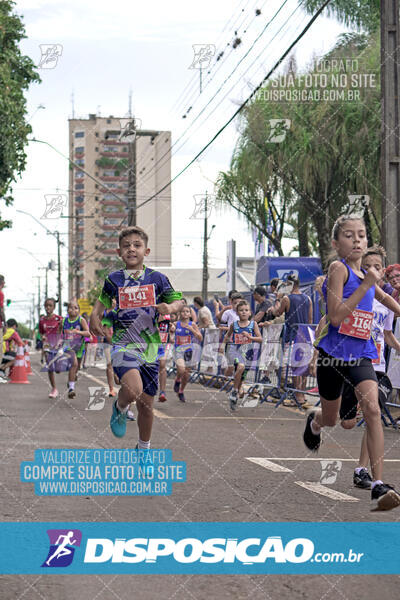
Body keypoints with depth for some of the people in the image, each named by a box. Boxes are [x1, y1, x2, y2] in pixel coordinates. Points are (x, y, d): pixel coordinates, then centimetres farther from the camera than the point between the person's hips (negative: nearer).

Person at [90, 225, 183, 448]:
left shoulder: (157, 278, 3)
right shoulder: (114, 279, 5)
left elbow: (178, 300, 10)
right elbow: (104, 299, 23)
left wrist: (170, 308, -12)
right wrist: (95, 315, 4)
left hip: (150, 346, 1)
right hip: (123, 344, -1)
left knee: (146, 403, 9)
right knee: (133, 389, -29)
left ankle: (144, 449, 31)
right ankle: (120, 408, 7)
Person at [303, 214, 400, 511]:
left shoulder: (366, 274, 7)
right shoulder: (339, 268, -12)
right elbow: (335, 316, -21)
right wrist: (365, 285, -23)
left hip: (361, 355, 4)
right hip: (334, 353, -3)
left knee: (372, 409, -20)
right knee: (330, 420, 14)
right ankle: (314, 420, 54)